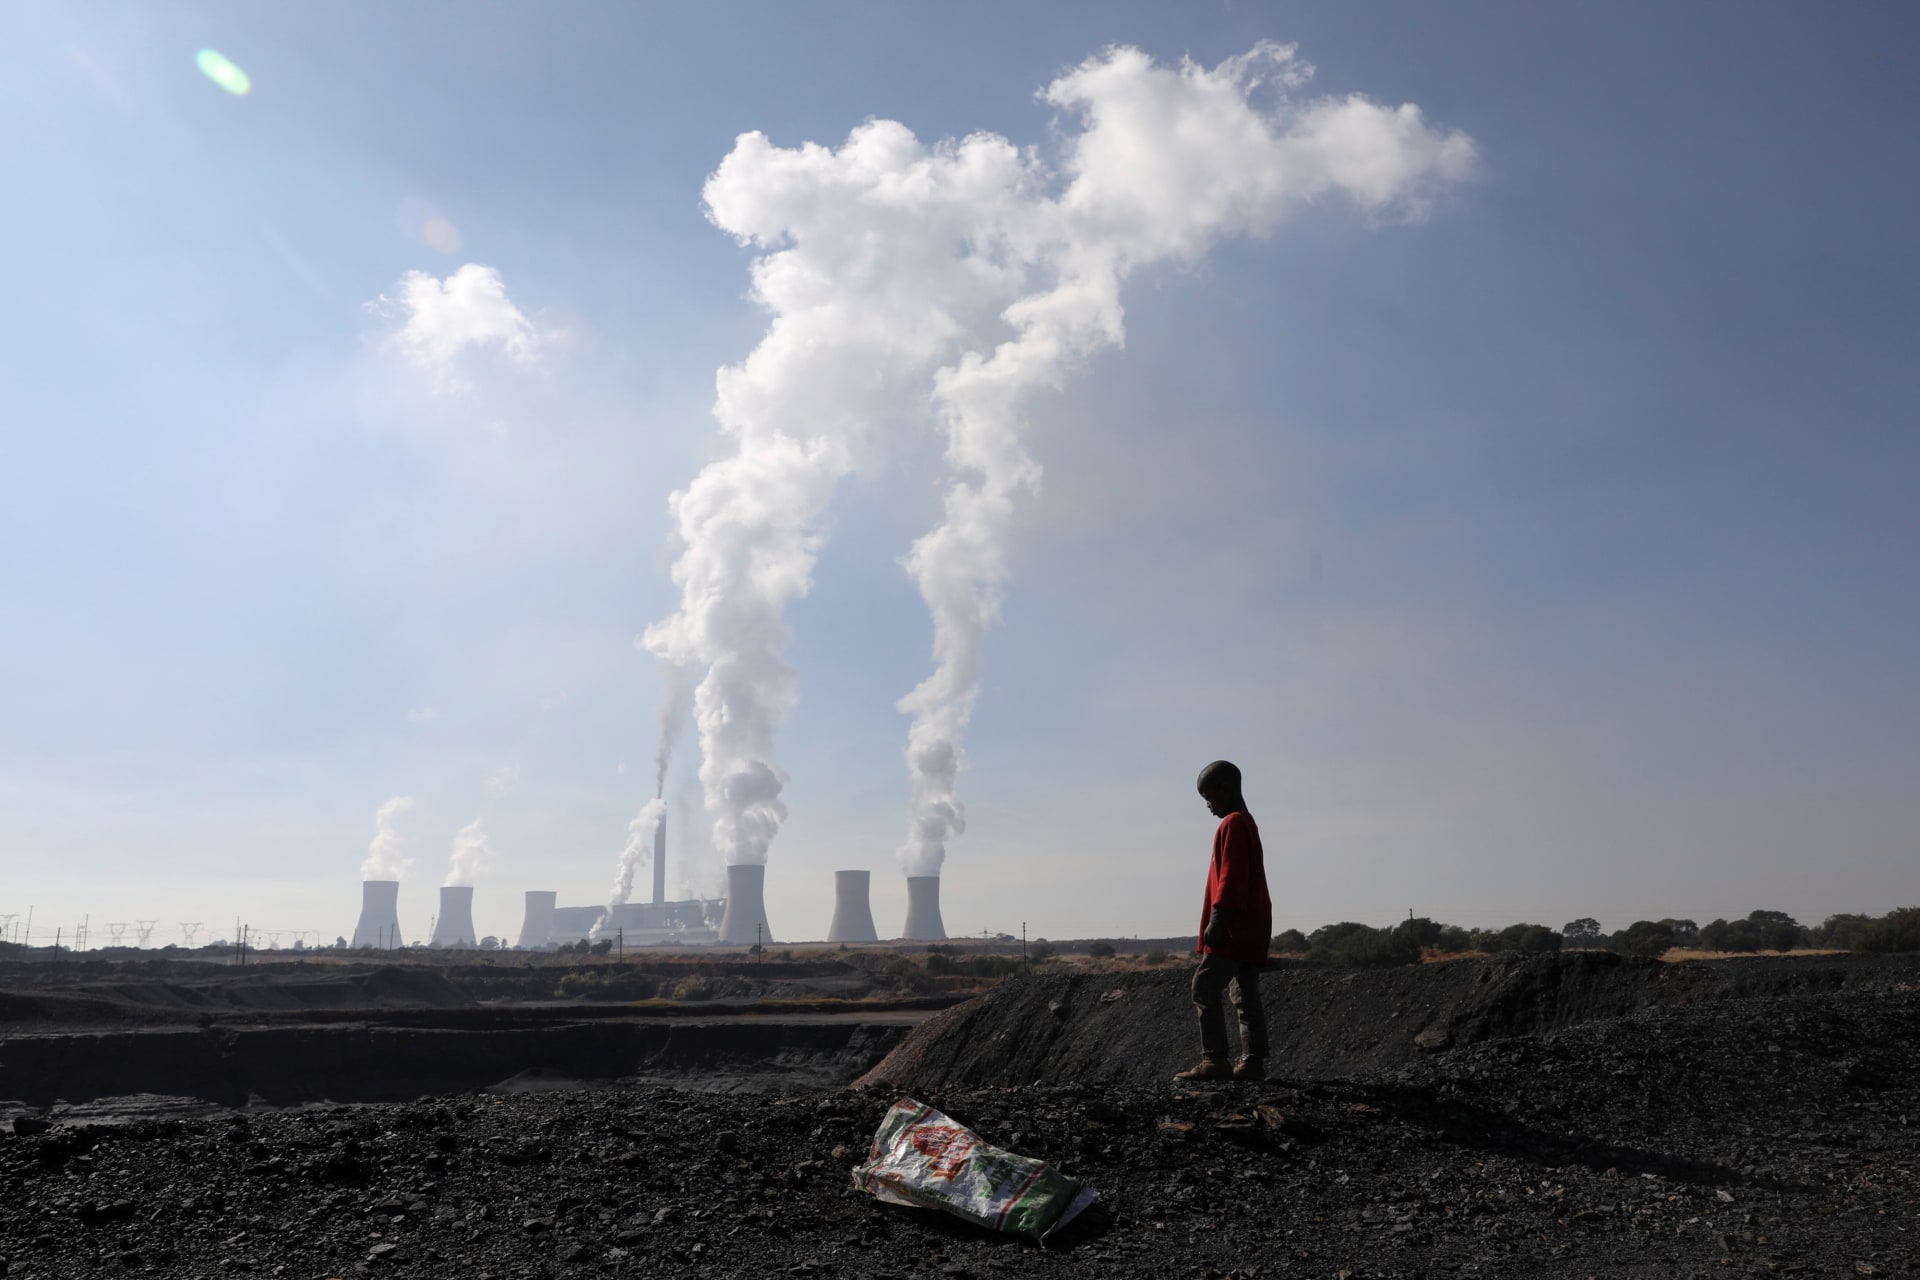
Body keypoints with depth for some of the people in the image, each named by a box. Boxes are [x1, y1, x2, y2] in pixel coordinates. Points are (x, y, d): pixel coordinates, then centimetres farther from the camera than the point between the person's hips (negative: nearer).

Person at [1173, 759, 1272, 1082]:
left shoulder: (1233, 824, -11)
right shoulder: (1246, 823, 19)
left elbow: (1231, 877, -19)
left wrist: (1217, 921, -21)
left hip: (1235, 928, -10)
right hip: (1251, 928, 10)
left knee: (1205, 989, -10)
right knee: (1246, 996, 8)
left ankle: (1215, 1061, -13)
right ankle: (1253, 1063, 7)